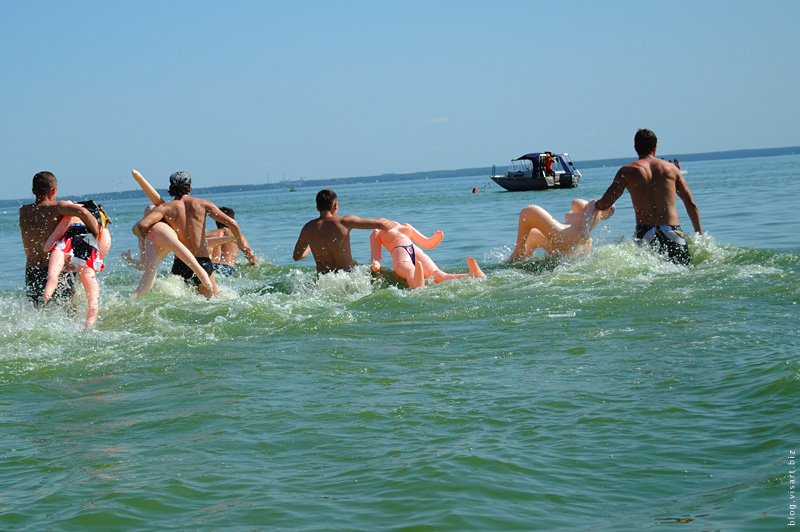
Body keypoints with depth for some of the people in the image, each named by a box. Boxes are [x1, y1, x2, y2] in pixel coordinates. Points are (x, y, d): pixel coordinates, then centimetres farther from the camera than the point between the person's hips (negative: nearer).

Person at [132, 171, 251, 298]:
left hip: (180, 265, 0)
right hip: (203, 263, 0)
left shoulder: (166, 208, 1)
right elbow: (232, 223, 1)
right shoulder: (202, 204, 4)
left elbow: (141, 226, -13)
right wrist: (242, 242, 19)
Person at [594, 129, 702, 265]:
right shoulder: (671, 168, 14)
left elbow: (604, 205, 0)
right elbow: (691, 204, 13)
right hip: (673, 232, 1)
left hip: (645, 234, -1)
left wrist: (595, 204, 24)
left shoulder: (627, 171, 6)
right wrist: (699, 234, 20)